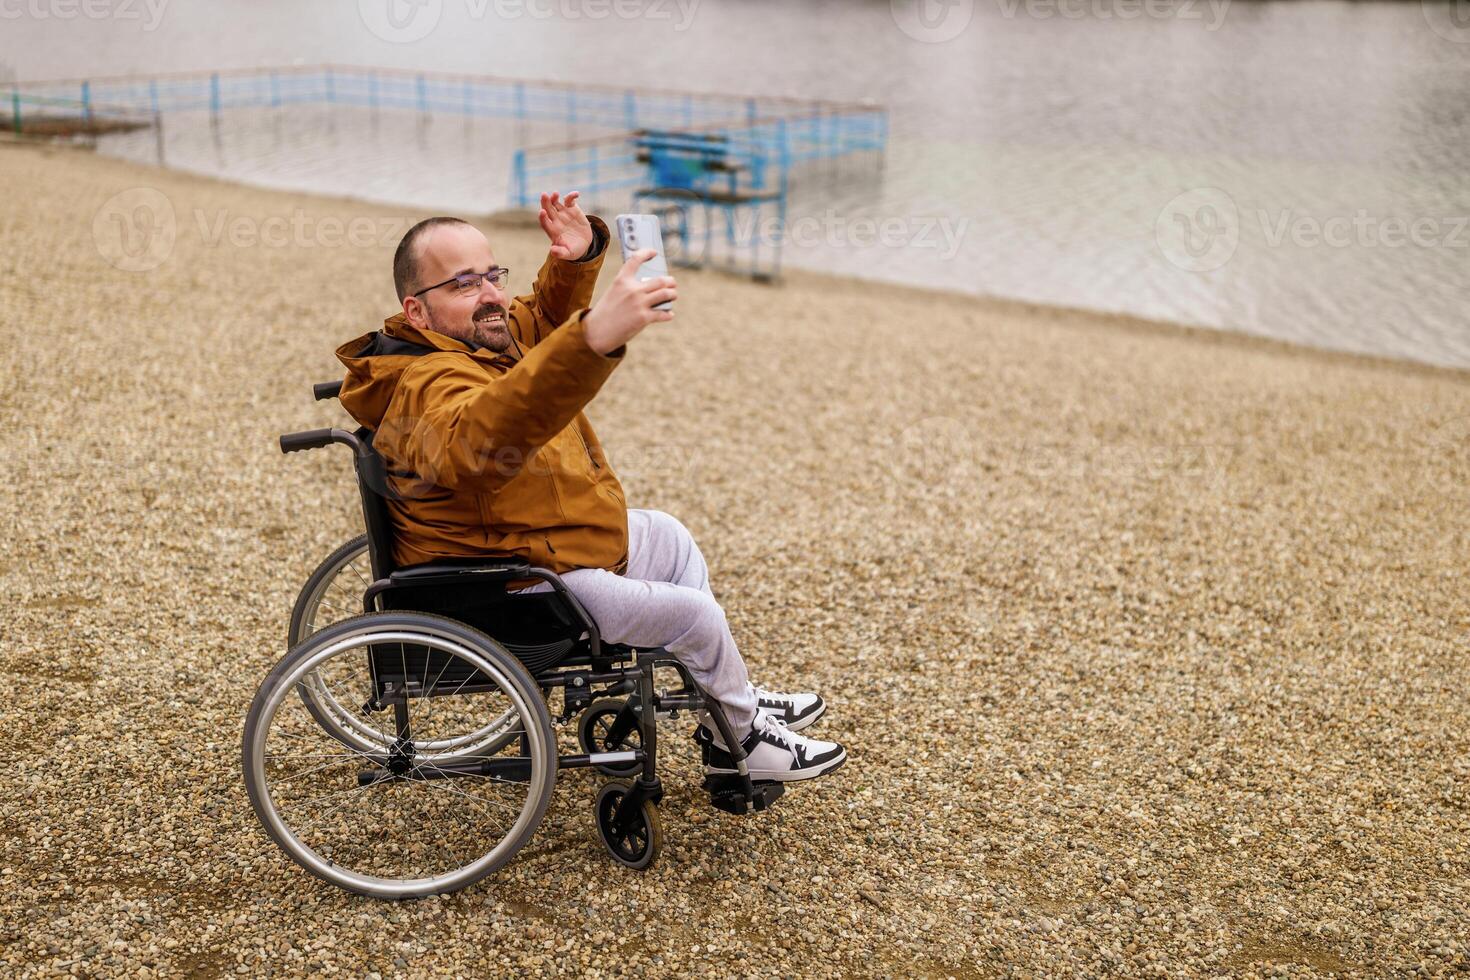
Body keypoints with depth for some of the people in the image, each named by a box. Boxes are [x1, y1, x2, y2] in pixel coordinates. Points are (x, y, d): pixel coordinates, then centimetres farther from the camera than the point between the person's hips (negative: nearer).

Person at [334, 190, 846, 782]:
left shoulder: (489, 334, 3)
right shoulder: (429, 387, -30)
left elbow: (546, 318, 22)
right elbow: (480, 436, -53)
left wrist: (577, 258, -3)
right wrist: (595, 335, -66)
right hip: (518, 593, -11)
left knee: (669, 537, 24)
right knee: (694, 613, -9)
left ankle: (732, 699, 35)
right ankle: (744, 739, 19)